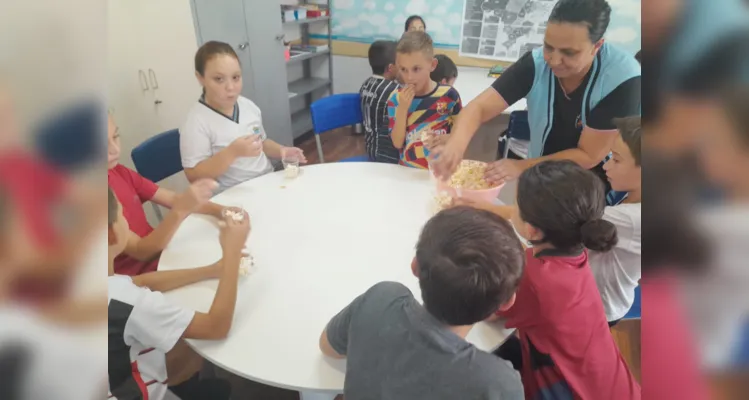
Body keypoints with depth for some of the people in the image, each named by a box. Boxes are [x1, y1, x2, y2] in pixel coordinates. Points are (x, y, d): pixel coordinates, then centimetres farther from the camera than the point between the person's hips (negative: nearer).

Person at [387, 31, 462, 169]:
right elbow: (397, 143, -5)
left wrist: (446, 139, -15)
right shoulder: (396, 98, -2)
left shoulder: (449, 94, -5)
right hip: (408, 169, -1)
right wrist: (403, 108, -13)